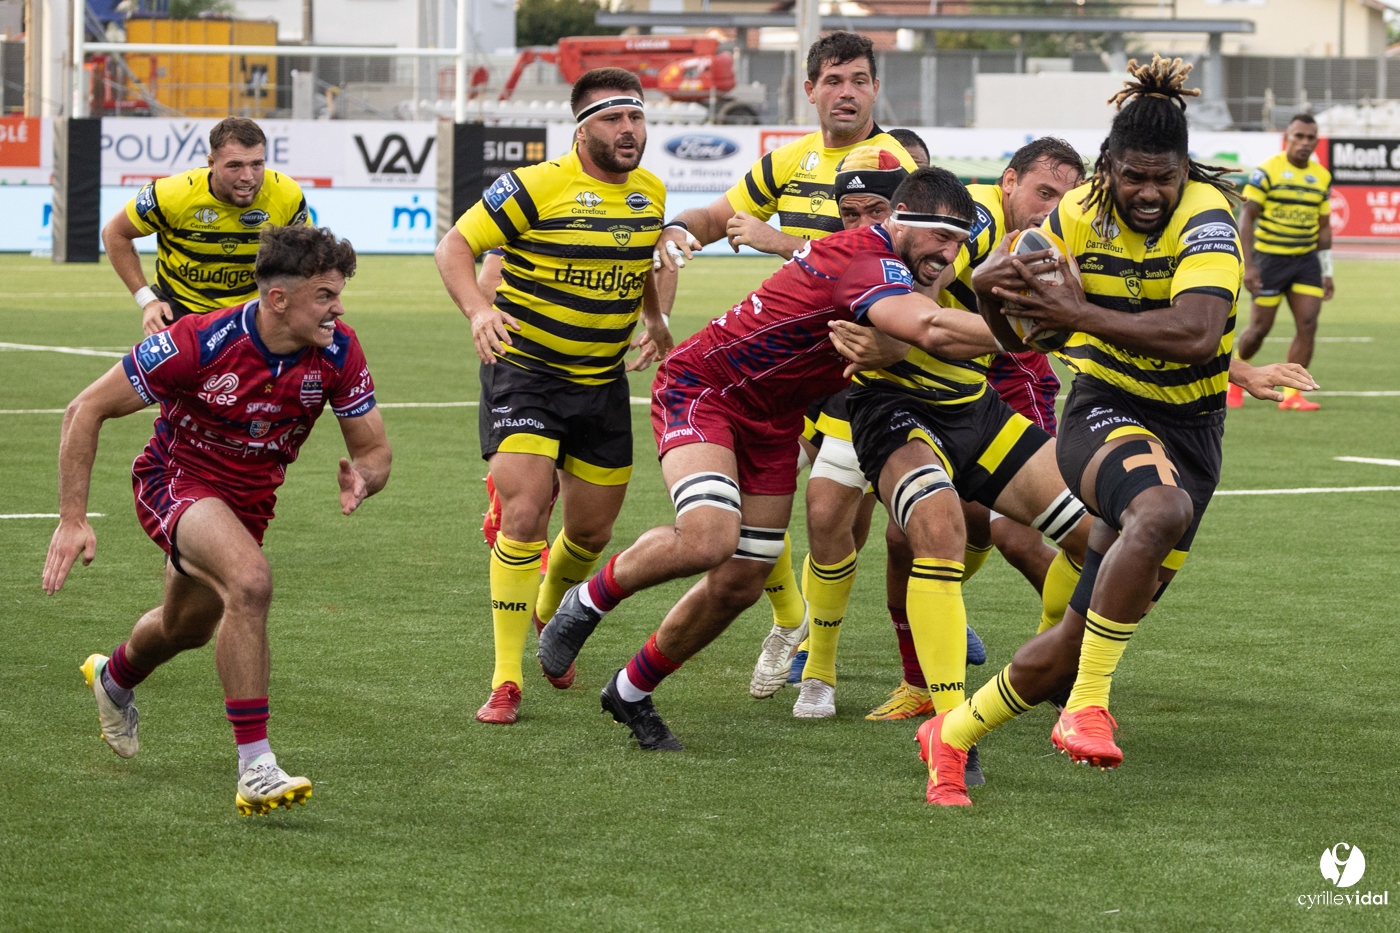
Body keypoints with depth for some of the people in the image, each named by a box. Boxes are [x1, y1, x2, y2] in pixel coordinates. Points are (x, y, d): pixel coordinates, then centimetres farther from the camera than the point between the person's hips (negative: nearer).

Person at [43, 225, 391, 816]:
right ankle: (255, 767, -31)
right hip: (176, 479, -6)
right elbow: (86, 410, -22)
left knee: (187, 628, 27)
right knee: (249, 580, -34)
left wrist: (361, 477, -31)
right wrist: (72, 519, -24)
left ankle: (114, 678, 63)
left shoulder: (337, 354, -19)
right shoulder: (198, 343, -31)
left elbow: (373, 448, -6)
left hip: (250, 497, 6)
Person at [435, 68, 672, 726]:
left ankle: (549, 615, 45)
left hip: (602, 381, 6)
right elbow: (454, 247, -14)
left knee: (592, 530, 11)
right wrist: (478, 309, -29)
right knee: (524, 512, -18)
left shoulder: (650, 193, 4)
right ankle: (506, 679, -13)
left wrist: (654, 318, 18)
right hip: (524, 370, -6)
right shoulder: (535, 187, -16)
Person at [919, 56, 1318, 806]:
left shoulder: (1206, 217, -14)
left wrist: (1080, 313, -30)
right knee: (1163, 509, -38)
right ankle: (1086, 707, -34)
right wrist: (992, 286, -8)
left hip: (1189, 434, 1)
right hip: (1103, 413, 0)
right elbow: (1018, 334, 15)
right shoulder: (1080, 215, -2)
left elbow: (1197, 333, -30)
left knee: (1079, 640, 1)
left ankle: (952, 734, 25)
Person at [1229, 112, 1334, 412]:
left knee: (1308, 324, -9)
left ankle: (1291, 394, -5)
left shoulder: (1322, 177, 8)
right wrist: (1248, 265, -16)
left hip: (1306, 260, 4)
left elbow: (1324, 227, 15)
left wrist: (1327, 272, 13)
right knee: (1260, 327, 0)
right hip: (1269, 259, -4)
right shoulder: (1266, 171, -8)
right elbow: (1247, 218, -9)